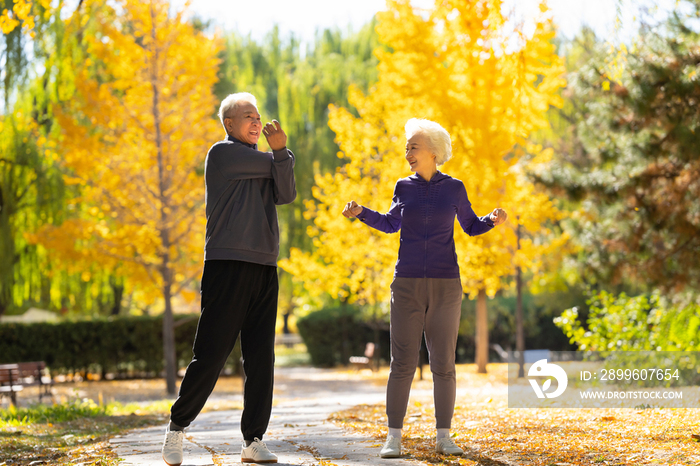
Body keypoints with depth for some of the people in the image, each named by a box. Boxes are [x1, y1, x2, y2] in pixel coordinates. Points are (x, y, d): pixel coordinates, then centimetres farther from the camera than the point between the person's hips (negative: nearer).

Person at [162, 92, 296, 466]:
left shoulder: (265, 161, 20)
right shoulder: (223, 153, -1)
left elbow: (285, 194, 2)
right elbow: (272, 167, -5)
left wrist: (280, 150, -10)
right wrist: (277, 154, 16)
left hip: (264, 268, 7)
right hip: (228, 264, -7)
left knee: (261, 359, 3)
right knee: (211, 353, -6)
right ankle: (177, 427, 8)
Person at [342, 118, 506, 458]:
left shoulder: (454, 188, 3)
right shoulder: (404, 187, 5)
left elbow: (471, 226, 14)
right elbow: (391, 223, 19)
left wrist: (493, 220, -8)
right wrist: (361, 213, 3)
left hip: (445, 285, 0)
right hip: (408, 286, 0)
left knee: (443, 364, 1)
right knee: (403, 363, -4)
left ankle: (443, 436, 10)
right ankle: (393, 437, 1)